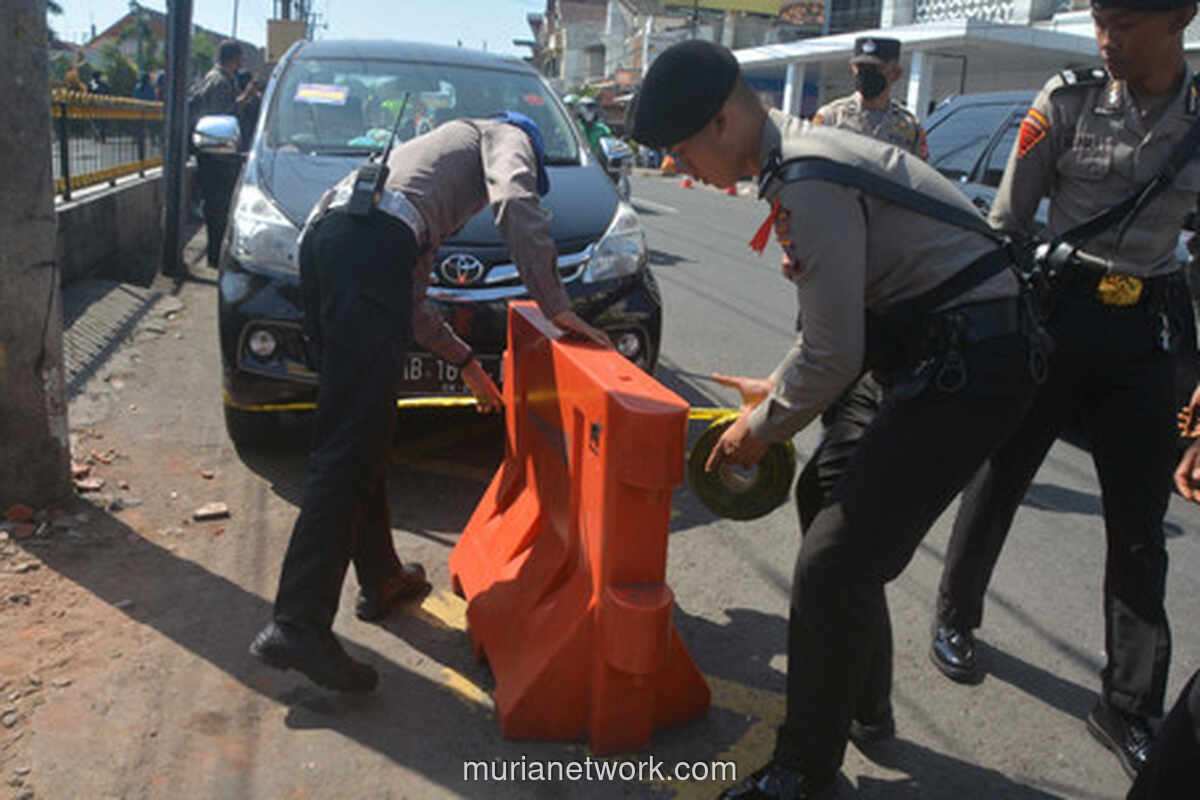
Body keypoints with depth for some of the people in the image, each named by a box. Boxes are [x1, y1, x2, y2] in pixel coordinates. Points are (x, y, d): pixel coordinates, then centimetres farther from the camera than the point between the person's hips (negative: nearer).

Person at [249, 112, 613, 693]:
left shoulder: (438, 148, 43)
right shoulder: (506, 138, 23)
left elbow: (410, 300, 39)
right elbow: (517, 204, -4)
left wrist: (466, 362, 43)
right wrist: (557, 307, 0)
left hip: (320, 236, 9)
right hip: (369, 244, -9)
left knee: (365, 430, 17)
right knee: (351, 447, -13)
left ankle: (380, 578, 27)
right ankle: (298, 626, -16)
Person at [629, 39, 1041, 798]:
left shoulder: (809, 186, -22)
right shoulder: (805, 152, 10)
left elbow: (833, 356, -20)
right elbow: (841, 312, 21)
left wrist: (763, 428, -4)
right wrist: (779, 386, 20)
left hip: (970, 368, -11)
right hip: (935, 345, 11)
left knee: (833, 565, -9)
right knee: (829, 496, 21)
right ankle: (859, 701, 39)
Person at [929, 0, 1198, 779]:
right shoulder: (1070, 98, -4)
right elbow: (1008, 219, -2)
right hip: (1056, 306, -2)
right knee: (999, 480, 9)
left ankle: (1129, 705, 18)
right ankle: (955, 619, 33)